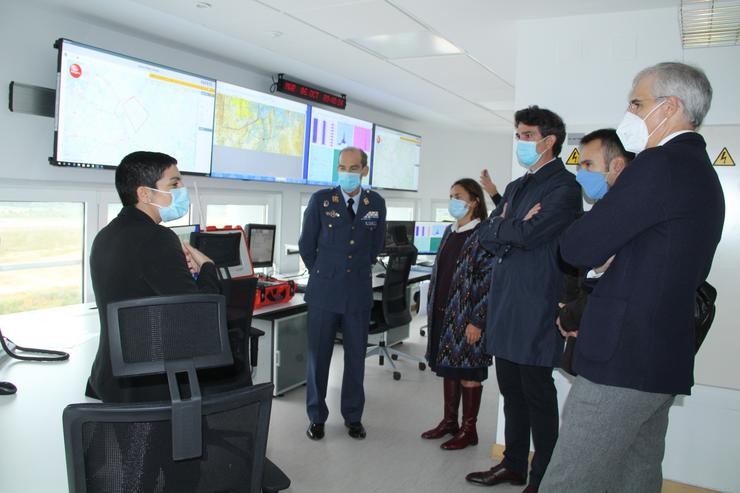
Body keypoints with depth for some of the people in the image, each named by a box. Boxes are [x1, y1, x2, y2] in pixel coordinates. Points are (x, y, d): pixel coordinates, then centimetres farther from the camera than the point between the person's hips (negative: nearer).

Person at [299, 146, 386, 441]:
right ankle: (317, 417, 22)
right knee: (318, 356, 6)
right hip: (324, 292, -1)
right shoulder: (321, 200, -4)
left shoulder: (376, 203, 2)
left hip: (359, 292, 2)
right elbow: (306, 244, 4)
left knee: (356, 357, 9)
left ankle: (353, 417, 25)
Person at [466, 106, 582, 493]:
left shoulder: (564, 186, -9)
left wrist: (502, 227, -3)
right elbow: (486, 235, 10)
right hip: (504, 305, 8)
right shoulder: (515, 187, 18)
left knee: (537, 395, 3)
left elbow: (528, 234, -21)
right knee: (511, 391, 17)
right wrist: (513, 229, -8)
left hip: (535, 308, -8)